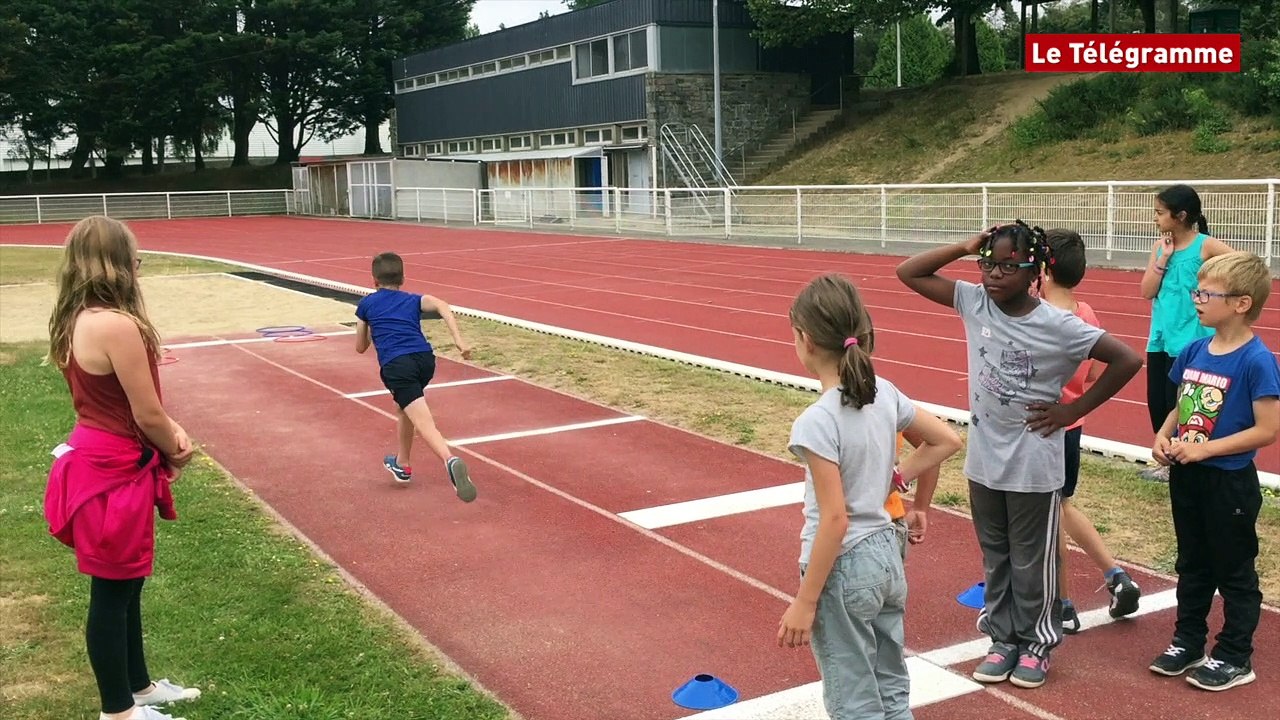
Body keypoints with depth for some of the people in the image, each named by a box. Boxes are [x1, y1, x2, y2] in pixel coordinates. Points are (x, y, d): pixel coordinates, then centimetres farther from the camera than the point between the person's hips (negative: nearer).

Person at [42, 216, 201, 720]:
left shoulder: (78, 320, 6)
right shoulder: (117, 325, -25)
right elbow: (146, 416, -20)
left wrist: (170, 431, 0)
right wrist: (175, 450, -1)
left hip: (101, 462, 10)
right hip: (112, 473, -10)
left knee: (125, 585, 21)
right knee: (112, 593, 4)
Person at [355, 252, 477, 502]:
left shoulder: (366, 304, 22)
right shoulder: (414, 300, 24)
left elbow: (360, 347, 29)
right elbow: (443, 306, 2)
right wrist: (459, 340, -6)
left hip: (396, 365, -4)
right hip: (425, 359, 4)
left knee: (424, 423, -16)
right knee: (403, 407, 32)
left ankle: (451, 461, -43)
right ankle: (402, 464, 44)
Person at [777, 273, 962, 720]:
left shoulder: (817, 422, -23)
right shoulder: (885, 394, -2)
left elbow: (834, 519, -23)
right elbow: (947, 441, 9)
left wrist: (804, 602, -16)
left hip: (844, 568, -7)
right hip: (886, 555, 7)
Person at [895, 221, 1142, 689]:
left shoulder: (1058, 326, -17)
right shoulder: (973, 303, -5)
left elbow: (1128, 360, -13)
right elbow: (908, 273, -5)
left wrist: (1073, 410, -11)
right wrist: (965, 247, -14)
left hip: (1034, 466, -4)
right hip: (984, 461, 4)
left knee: (1033, 563, 11)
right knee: (995, 558, 18)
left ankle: (1037, 643, 30)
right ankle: (1003, 638, 34)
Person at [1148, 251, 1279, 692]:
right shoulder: (1194, 351, 1)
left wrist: (1204, 449, -22)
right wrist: (1163, 436, -6)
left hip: (1229, 484, -7)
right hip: (1186, 477, 7)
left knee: (1234, 572, 10)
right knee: (1192, 566, 20)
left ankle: (1235, 658, 23)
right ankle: (1187, 642, 34)